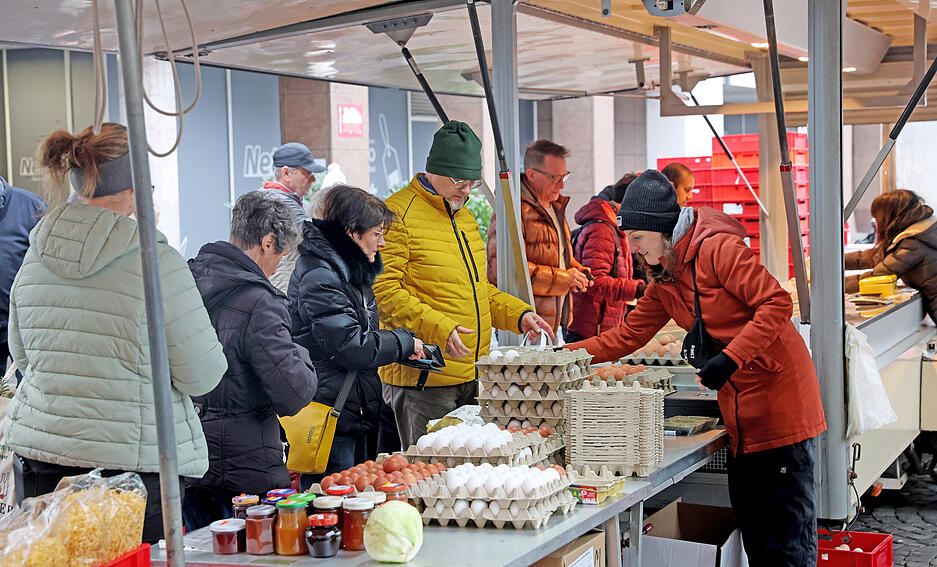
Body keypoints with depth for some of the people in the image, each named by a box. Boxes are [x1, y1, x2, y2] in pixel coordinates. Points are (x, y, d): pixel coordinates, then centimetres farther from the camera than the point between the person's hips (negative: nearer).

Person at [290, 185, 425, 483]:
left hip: (353, 411, 10)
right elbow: (350, 346, -23)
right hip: (329, 415, -10)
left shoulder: (352, 270, 14)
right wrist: (404, 342, -9)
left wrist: (404, 345, 9)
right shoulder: (319, 276, -18)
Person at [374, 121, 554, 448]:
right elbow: (383, 290, -17)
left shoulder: (465, 218, 19)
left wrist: (518, 314, 12)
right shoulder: (398, 215, -10)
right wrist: (438, 328, -25)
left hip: (471, 376, 8)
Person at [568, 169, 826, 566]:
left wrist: (729, 358, -26)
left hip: (779, 389, -8)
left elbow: (777, 303, -20)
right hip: (738, 408, 8)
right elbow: (627, 336, 13)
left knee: (785, 522, -3)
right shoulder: (664, 281, 11)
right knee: (749, 519, 12)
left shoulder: (717, 249, -15)